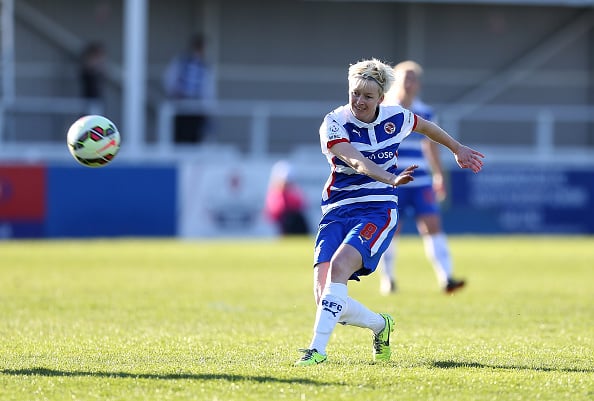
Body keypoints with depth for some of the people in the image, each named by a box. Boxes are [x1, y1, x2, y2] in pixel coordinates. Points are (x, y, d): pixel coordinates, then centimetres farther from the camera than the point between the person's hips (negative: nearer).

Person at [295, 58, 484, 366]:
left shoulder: (396, 118, 1)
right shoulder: (334, 124, -8)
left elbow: (426, 127, 26)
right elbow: (356, 161, -26)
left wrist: (458, 149, 40)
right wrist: (391, 178, -44)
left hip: (377, 210, -1)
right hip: (337, 212, 1)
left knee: (339, 266, -30)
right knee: (324, 297, -13)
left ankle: (318, 349, -30)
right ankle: (380, 325, 17)